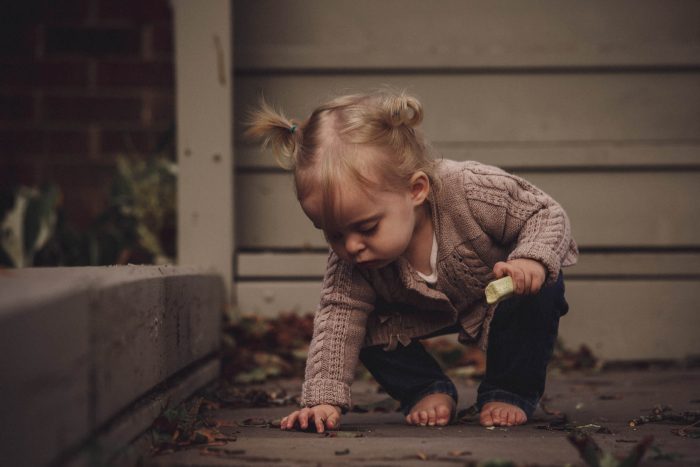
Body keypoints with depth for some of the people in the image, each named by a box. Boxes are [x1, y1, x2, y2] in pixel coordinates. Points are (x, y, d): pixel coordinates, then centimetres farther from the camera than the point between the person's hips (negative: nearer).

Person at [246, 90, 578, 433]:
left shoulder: (474, 191, -41)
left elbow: (548, 214, -28)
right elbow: (339, 316, -28)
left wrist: (533, 261, -49)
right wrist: (324, 398, -38)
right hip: (428, 313, 3)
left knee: (542, 290, -33)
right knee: (369, 323, -20)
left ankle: (510, 393, -9)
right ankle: (430, 391, 3)